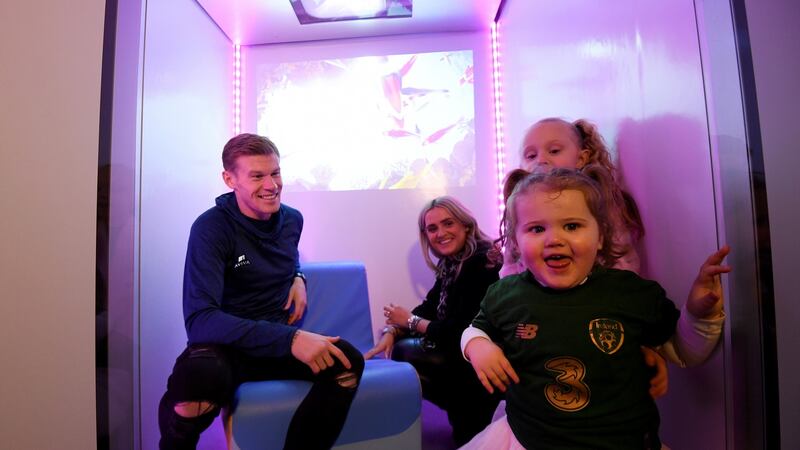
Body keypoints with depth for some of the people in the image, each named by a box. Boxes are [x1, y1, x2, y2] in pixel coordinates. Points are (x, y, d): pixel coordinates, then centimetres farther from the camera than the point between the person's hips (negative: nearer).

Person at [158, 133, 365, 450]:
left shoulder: (292, 219, 3)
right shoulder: (211, 228, -15)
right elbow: (200, 320, -25)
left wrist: (298, 278, 2)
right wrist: (289, 338, -35)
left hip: (278, 342, 4)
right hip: (225, 345, -3)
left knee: (347, 361, -26)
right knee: (197, 379, -39)